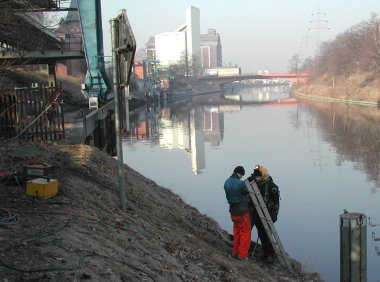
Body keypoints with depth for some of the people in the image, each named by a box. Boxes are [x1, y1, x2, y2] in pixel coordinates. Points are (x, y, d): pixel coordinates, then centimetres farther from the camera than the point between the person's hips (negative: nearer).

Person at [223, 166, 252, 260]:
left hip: (233, 211, 8)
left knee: (237, 232, 21)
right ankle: (242, 255, 11)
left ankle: (235, 252, 29)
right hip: (242, 212, -7)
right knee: (245, 233, 6)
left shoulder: (227, 182, 2)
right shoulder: (240, 184, -23)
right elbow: (248, 192, -10)